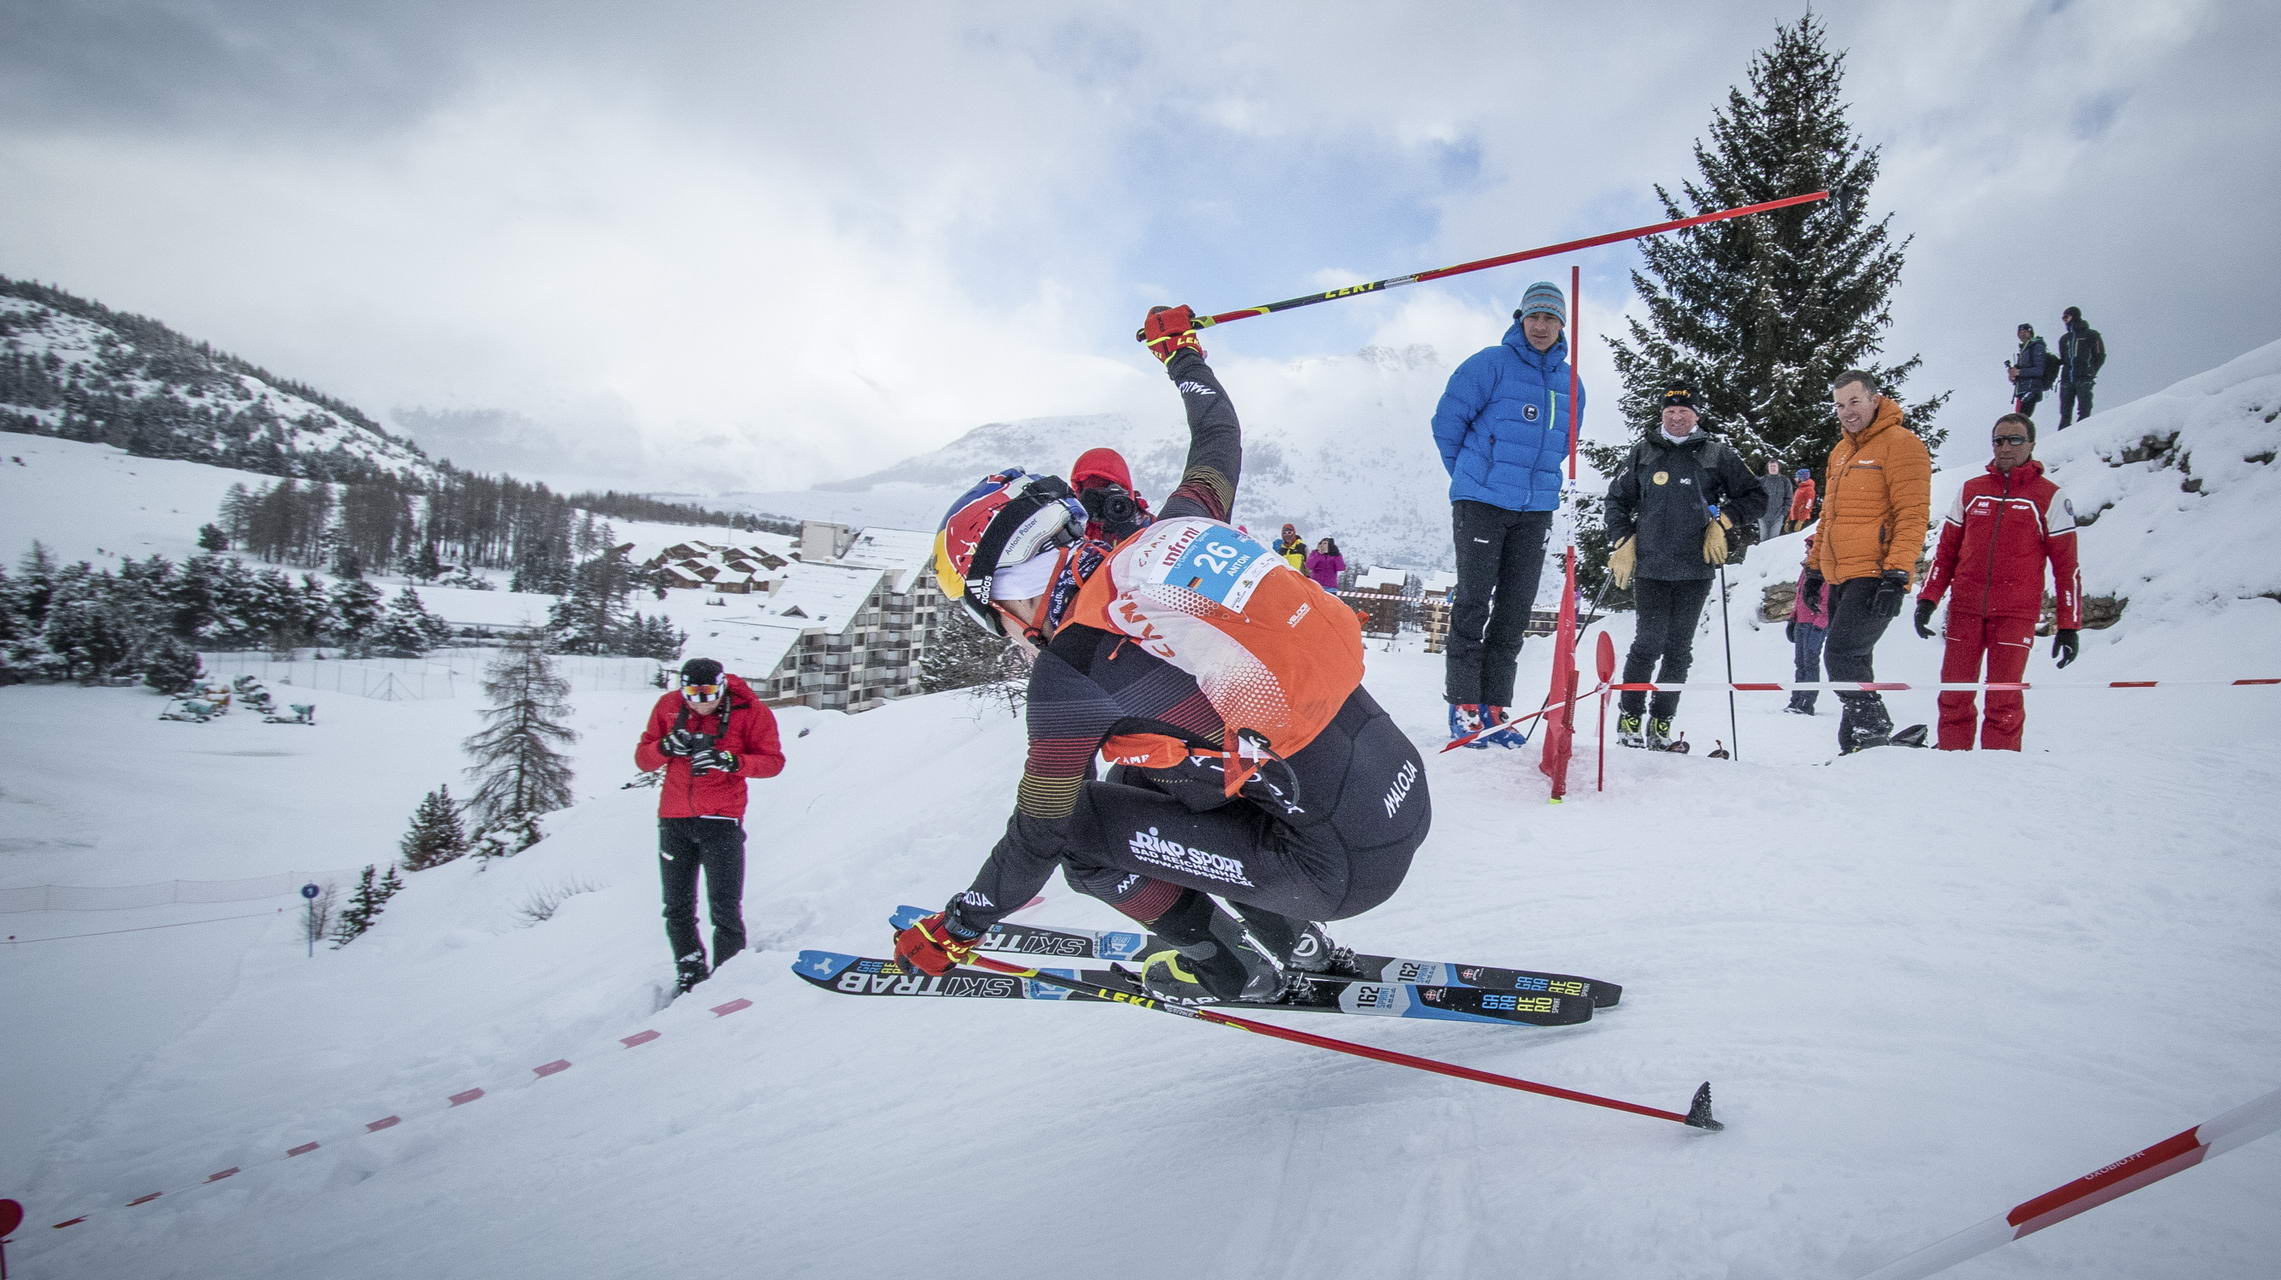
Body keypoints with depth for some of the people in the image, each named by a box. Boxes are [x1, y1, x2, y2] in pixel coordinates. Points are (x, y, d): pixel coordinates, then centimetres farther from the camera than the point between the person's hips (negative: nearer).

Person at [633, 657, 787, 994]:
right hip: (674, 819, 4)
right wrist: (666, 747, -17)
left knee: (725, 908, -3)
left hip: (721, 819, -4)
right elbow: (642, 758, 5)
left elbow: (773, 761, -8)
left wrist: (731, 761, -25)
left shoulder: (750, 711, -8)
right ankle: (689, 973, 26)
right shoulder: (668, 706, 1)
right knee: (677, 907, 12)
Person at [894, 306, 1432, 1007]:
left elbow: (1039, 836, -1)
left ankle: (1228, 961, 13)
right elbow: (1220, 441, 24)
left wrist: (956, 928, 16)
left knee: (1083, 824, -1)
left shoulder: (1069, 673, -13)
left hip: (1344, 868, -8)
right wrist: (1182, 350, 44)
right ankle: (1288, 937, 25)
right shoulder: (1176, 527, 2)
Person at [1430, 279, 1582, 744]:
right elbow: (1448, 419, -2)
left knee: (1516, 609, 4)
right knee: (1473, 602, -6)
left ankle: (1493, 706, 10)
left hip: (1535, 510, 5)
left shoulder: (1569, 382, 13)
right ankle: (1463, 704, 0)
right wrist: (1470, 475, 7)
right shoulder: (1491, 364, -4)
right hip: (1482, 502, -5)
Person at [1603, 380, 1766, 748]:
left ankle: (1660, 723, 13)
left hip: (1696, 570, 1)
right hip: (1650, 567, -1)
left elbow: (1756, 497, 13)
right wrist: (1623, 545, 7)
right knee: (1650, 642, -9)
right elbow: (1617, 501, 18)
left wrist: (1724, 523, -1)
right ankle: (1628, 718, 4)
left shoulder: (1717, 456, 8)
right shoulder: (1642, 454, 11)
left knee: (1679, 649, 4)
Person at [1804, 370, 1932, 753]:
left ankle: (1874, 732, -7)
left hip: (1874, 576, -9)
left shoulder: (1901, 444, -6)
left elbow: (1913, 516, -14)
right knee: (1852, 661, 10)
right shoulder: (1840, 452, 19)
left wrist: (1898, 573, -21)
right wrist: (1815, 567, 23)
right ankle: (1856, 746, 16)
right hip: (1841, 578, 9)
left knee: (1841, 654, -16)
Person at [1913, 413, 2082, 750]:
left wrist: (2068, 626, -1)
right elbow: (1946, 551, 16)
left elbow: (2066, 566, 3)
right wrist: (1928, 599, 6)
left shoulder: (2050, 497, 4)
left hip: (2015, 614, -3)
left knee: (2003, 699, -6)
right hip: (1965, 608, 3)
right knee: (1953, 696, 2)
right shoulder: (1970, 491, 12)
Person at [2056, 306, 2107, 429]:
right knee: (2065, 412, 1)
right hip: (2067, 379, 5)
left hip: (2083, 379, -5)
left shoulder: (2091, 335, 6)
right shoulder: (2064, 338, 21)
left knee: (2084, 411, -9)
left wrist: (2090, 372, -6)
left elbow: (2100, 357, 3)